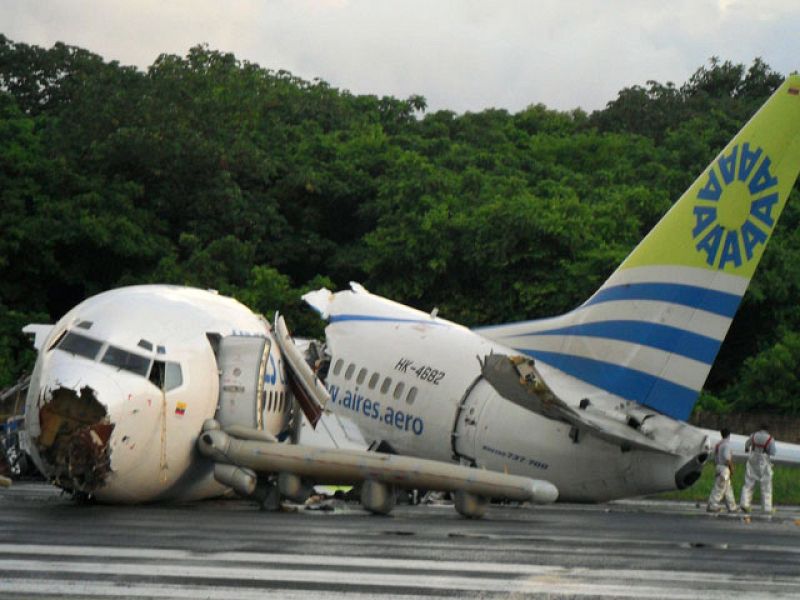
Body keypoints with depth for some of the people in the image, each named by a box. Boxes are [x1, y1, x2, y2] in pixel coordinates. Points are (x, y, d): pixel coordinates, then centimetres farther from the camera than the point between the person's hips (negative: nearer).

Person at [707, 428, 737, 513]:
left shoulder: (718, 444, 12)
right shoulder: (727, 444, -15)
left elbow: (715, 458, 15)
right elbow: (727, 458, -22)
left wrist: (715, 468, 21)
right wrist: (732, 469, -12)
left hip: (718, 467, 9)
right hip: (725, 468, -9)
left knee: (728, 488, 13)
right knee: (719, 488, -6)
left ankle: (732, 507, 16)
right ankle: (711, 506, -7)